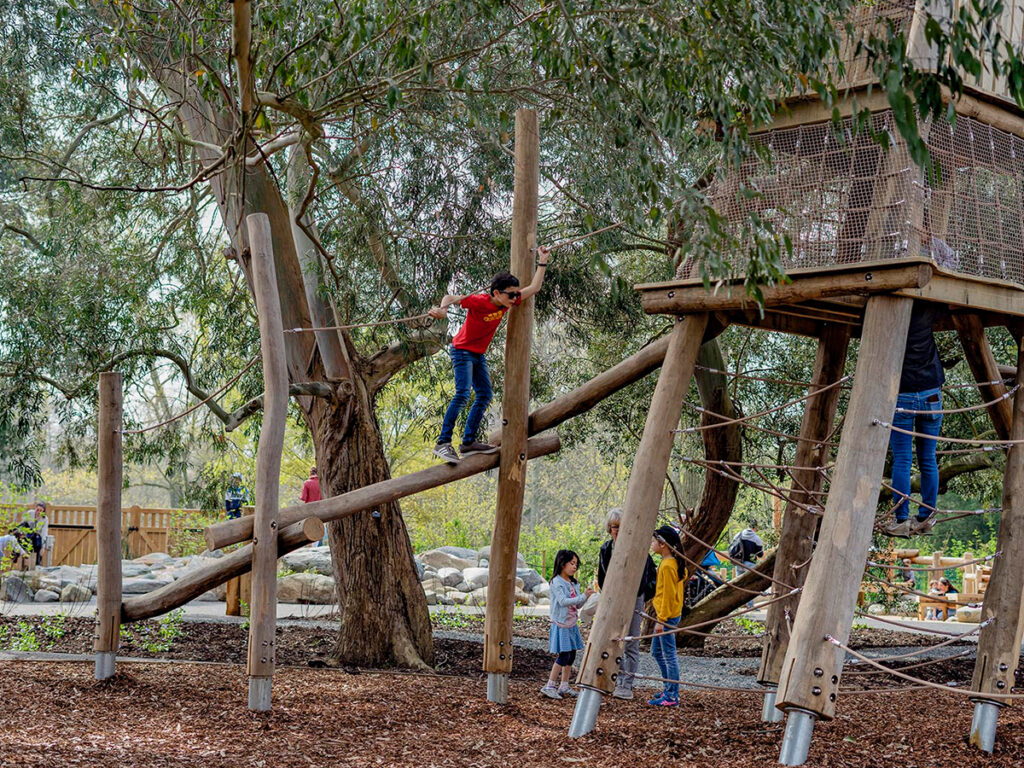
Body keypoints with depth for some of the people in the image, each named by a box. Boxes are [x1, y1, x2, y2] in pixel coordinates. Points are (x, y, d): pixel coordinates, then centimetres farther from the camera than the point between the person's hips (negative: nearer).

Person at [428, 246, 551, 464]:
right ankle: (443, 443, -22)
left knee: (485, 395, 5)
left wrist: (542, 262, 1)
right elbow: (451, 297, -27)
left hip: (479, 355, 9)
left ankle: (468, 442, 8)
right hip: (463, 350, -9)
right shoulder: (480, 301, -24)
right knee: (463, 394, -21)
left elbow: (534, 287, 4)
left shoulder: (506, 303, -3)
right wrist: (442, 309, -48)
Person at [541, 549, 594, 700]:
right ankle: (549, 686, -3)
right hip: (561, 624, -8)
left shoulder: (573, 583, 12)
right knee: (563, 656, -10)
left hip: (572, 624, 8)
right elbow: (563, 601, -24)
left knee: (571, 656, 9)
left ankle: (564, 686, 18)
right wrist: (583, 596, -27)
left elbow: (577, 605, 12)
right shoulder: (557, 583, -12)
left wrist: (585, 596, -6)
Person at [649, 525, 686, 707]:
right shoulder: (674, 562, 10)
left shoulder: (667, 566, -19)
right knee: (657, 651, 18)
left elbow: (668, 595, -21)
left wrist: (661, 620, -20)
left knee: (669, 655, -5)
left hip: (667, 616, -11)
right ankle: (670, 690, 23)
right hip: (667, 615, 11)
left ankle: (672, 696, -1)